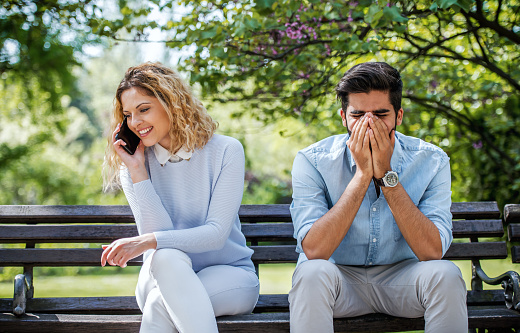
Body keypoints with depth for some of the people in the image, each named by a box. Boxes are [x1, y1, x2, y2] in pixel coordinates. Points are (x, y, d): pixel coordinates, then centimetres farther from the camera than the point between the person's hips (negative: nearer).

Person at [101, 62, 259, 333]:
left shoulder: (226, 151, -6)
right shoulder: (134, 163, 1)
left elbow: (217, 233, -15)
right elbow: (157, 233, -10)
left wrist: (149, 241, -28)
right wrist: (137, 170, -15)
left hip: (228, 274, -2)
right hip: (163, 277, 2)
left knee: (160, 304, -35)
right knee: (166, 257, -35)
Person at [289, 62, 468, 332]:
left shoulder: (431, 161, -11)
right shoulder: (312, 161, -14)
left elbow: (432, 252, -22)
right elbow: (314, 251, -26)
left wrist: (386, 175, -27)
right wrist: (362, 175, -28)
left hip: (402, 277, 2)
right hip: (339, 277, -2)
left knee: (445, 274, -28)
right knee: (312, 273, -34)